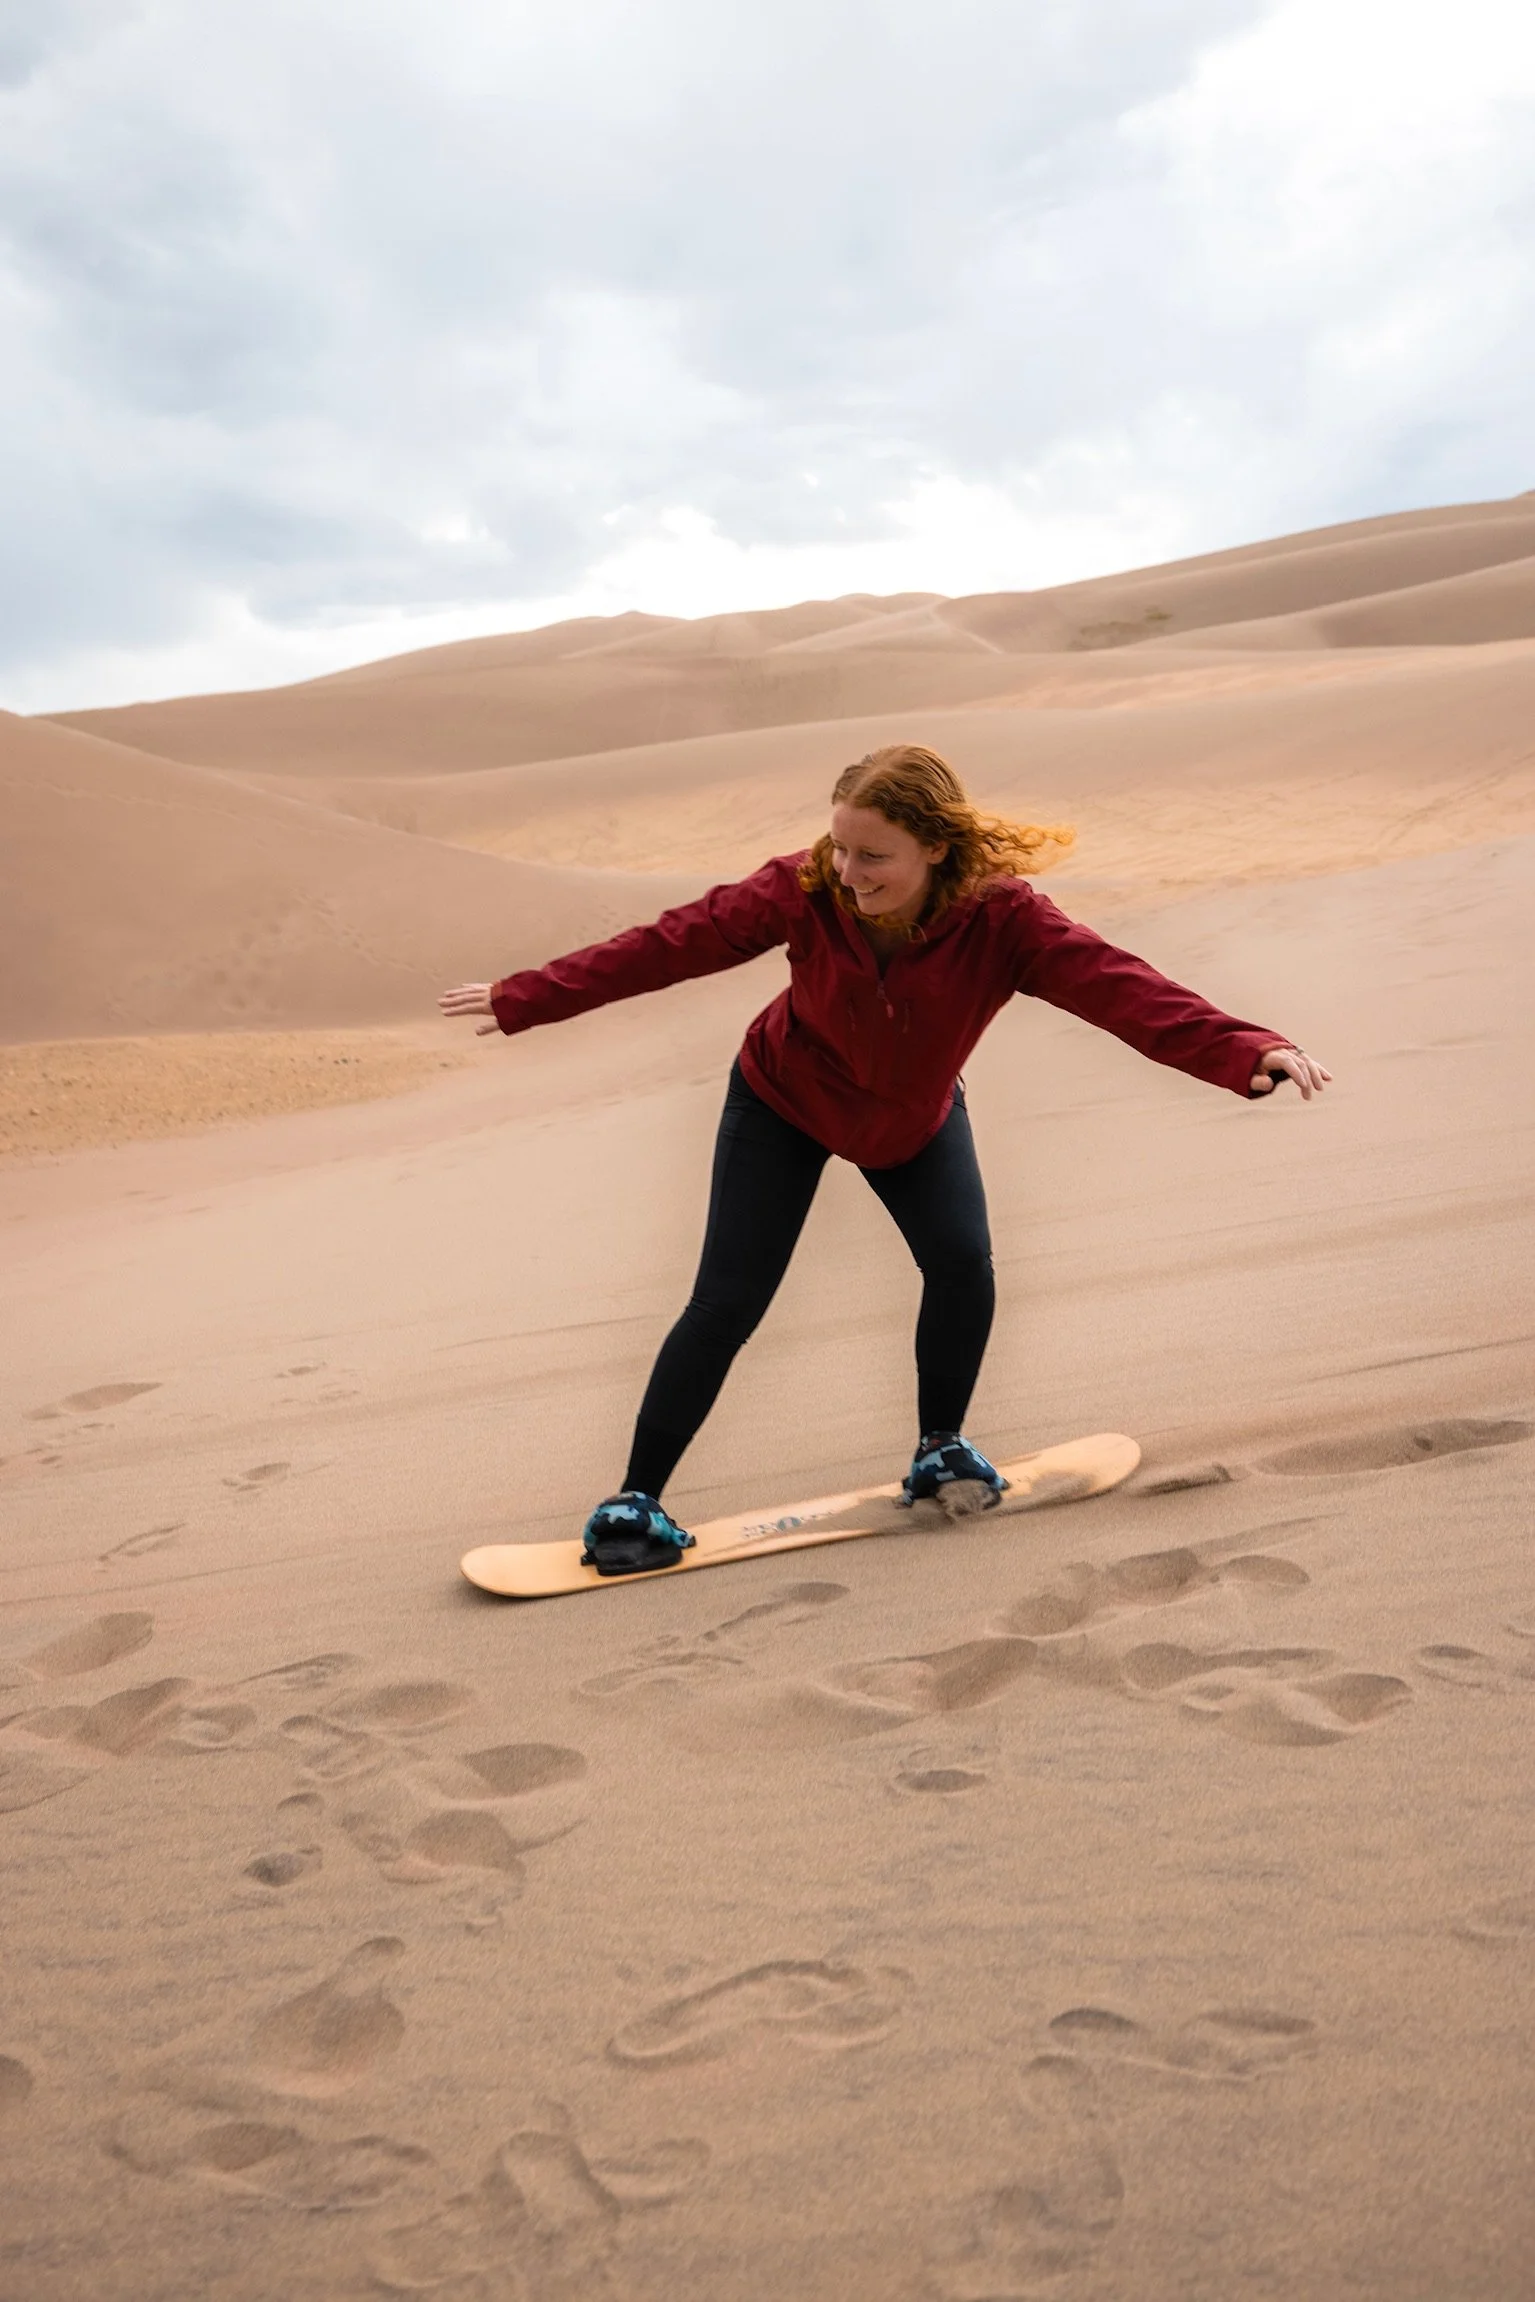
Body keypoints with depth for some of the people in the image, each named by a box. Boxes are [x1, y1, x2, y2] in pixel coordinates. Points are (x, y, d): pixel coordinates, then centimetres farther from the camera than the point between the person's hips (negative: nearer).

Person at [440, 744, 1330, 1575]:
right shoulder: (805, 890, -31)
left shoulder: (1002, 919, -32)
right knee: (727, 1301, -7)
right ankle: (635, 1501, 5)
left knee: (963, 1263, -15)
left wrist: (1249, 1051, -59)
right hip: (783, 1102, -1)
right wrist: (523, 1000, -21)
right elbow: (672, 943, -24)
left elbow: (1115, 981, -44)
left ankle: (940, 1450, 13)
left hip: (915, 1116, 1)